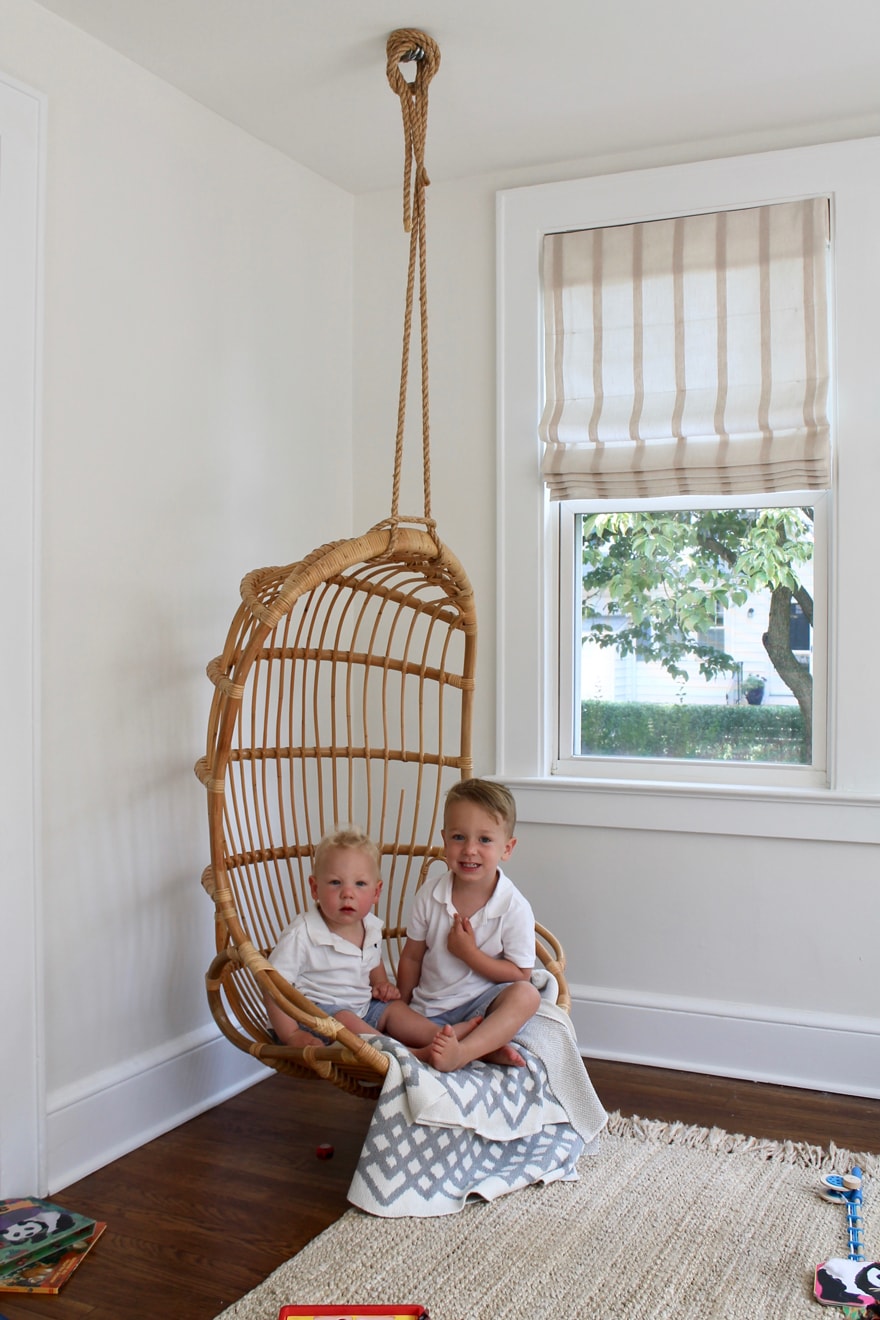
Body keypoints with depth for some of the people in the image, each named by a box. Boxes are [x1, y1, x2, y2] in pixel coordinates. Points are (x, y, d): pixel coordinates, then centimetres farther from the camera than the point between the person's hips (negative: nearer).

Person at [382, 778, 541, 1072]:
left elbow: (520, 974, -11)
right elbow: (412, 958, 5)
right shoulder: (429, 895, -4)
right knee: (388, 1015, -22)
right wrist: (402, 1004, 4)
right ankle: (485, 1047, -29)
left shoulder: (515, 909, -13)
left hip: (484, 1003, -3)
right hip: (429, 1008, 3)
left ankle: (459, 1052, -44)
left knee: (526, 995, -30)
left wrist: (469, 953, -20)